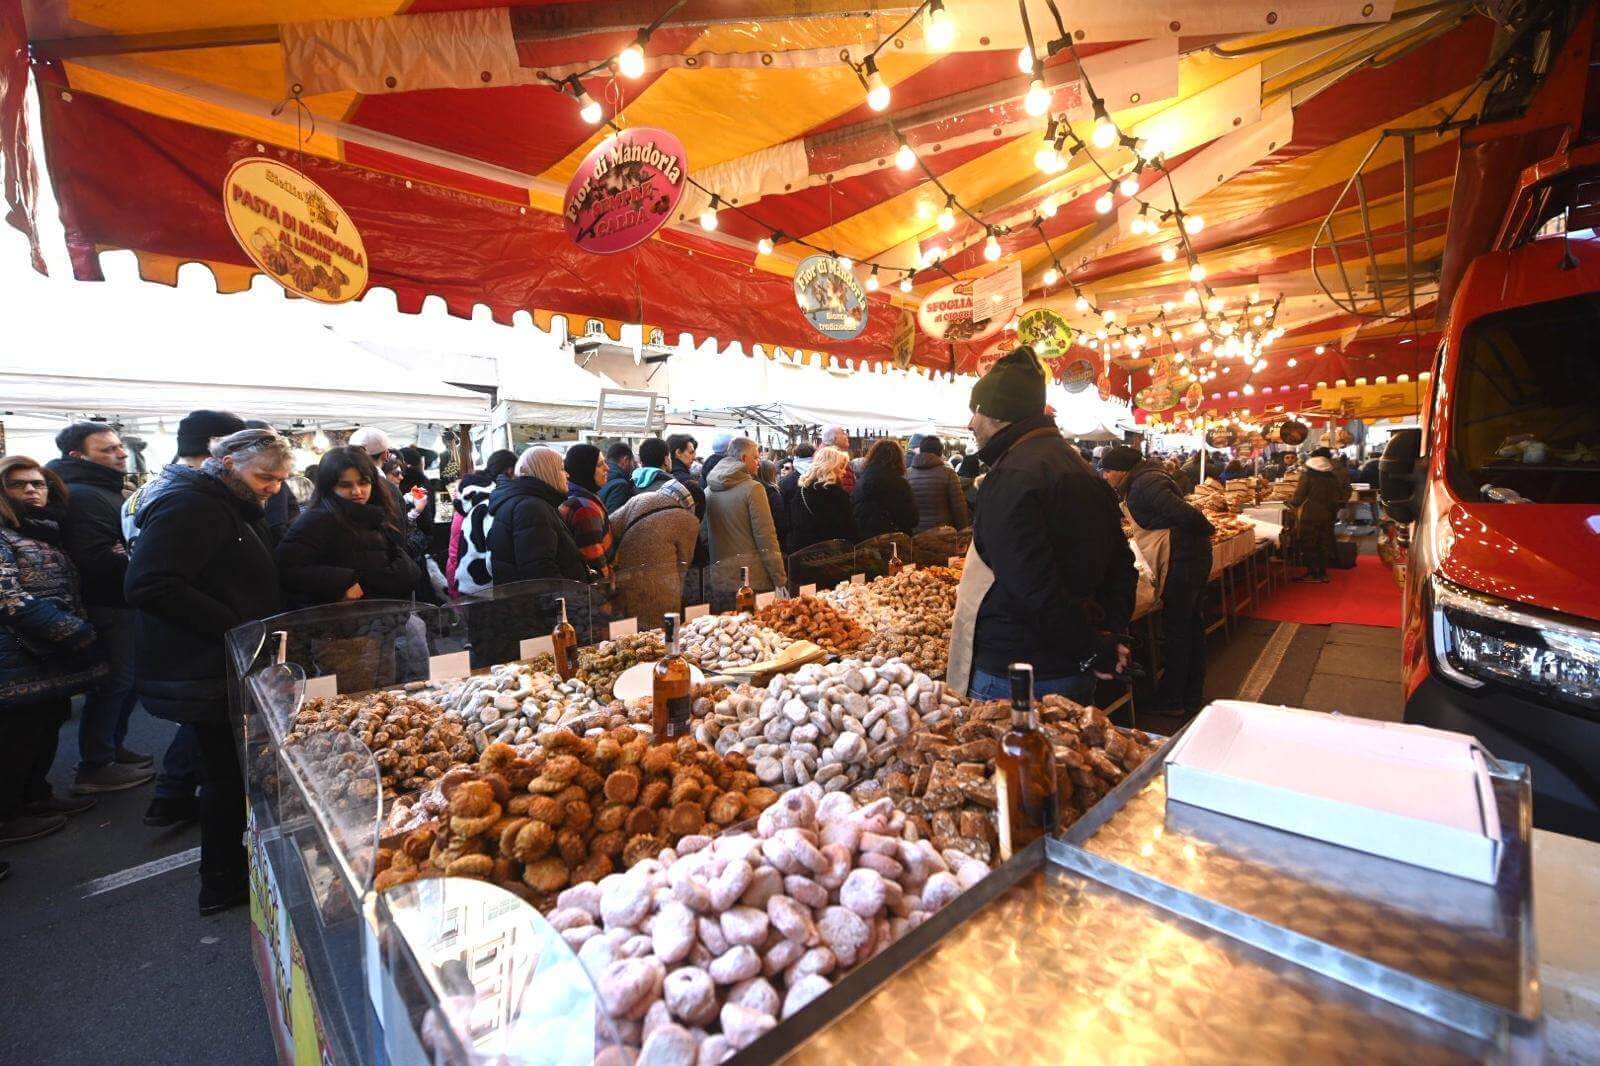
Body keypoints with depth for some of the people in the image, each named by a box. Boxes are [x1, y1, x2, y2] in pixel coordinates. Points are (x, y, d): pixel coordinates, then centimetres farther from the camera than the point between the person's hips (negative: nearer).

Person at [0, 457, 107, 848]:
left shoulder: (47, 533, 14)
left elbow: (69, 593, 20)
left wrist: (77, 631, 7)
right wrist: (77, 633, -20)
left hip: (53, 661, 8)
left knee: (49, 725, 18)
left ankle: (36, 797, 33)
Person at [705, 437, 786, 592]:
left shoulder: (708, 490, 8)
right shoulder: (753, 488, -11)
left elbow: (705, 535, 13)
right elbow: (766, 538, -15)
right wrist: (780, 580, -11)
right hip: (753, 579, -6)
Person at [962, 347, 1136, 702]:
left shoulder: (1010, 477, -19)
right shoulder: (1083, 470, 12)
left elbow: (1034, 588, -27)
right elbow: (1121, 561, 15)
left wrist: (1095, 653, -16)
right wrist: (1110, 636, 8)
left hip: (1015, 674, -9)